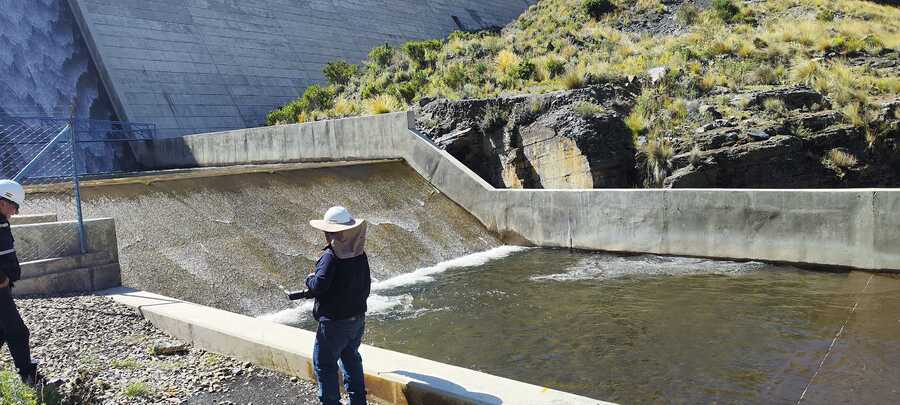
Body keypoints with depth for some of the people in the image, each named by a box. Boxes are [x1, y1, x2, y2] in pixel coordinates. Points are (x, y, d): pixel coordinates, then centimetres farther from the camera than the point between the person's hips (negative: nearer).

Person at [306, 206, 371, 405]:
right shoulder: (360, 254, 1)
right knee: (351, 357, 23)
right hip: (358, 317, 8)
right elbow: (366, 285, 9)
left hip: (334, 322, -8)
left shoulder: (331, 256, -21)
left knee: (324, 363, 8)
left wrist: (310, 279, -4)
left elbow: (318, 287, -24)